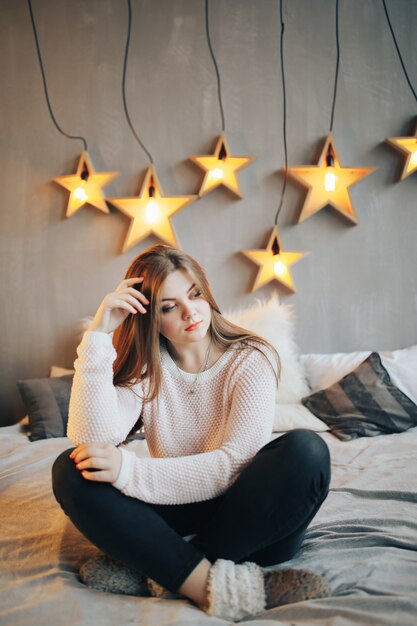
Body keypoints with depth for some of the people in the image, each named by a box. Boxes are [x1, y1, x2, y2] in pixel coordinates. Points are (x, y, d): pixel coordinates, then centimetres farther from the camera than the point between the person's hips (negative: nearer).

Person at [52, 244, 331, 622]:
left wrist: (130, 470, -28)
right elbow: (93, 440, -17)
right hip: (173, 514, 2)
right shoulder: (144, 368, 1)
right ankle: (213, 585, -30)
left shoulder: (251, 360, -7)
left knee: (306, 451, -31)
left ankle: (165, 573, -25)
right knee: (69, 469, -20)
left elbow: (235, 463, -19)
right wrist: (99, 334, -18)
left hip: (246, 516, -2)